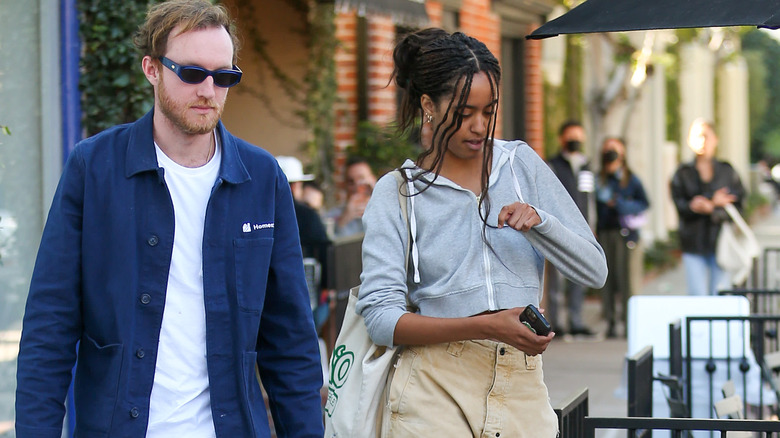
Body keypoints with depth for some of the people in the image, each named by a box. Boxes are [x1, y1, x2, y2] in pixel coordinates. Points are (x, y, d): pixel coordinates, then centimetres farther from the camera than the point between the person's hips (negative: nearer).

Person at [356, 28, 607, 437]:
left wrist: (538, 221, -11)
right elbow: (381, 317, -8)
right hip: (436, 390, -2)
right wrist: (484, 326, -19)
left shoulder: (521, 163, 11)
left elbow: (594, 269, 7)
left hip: (521, 390, 3)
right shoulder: (396, 192, 3)